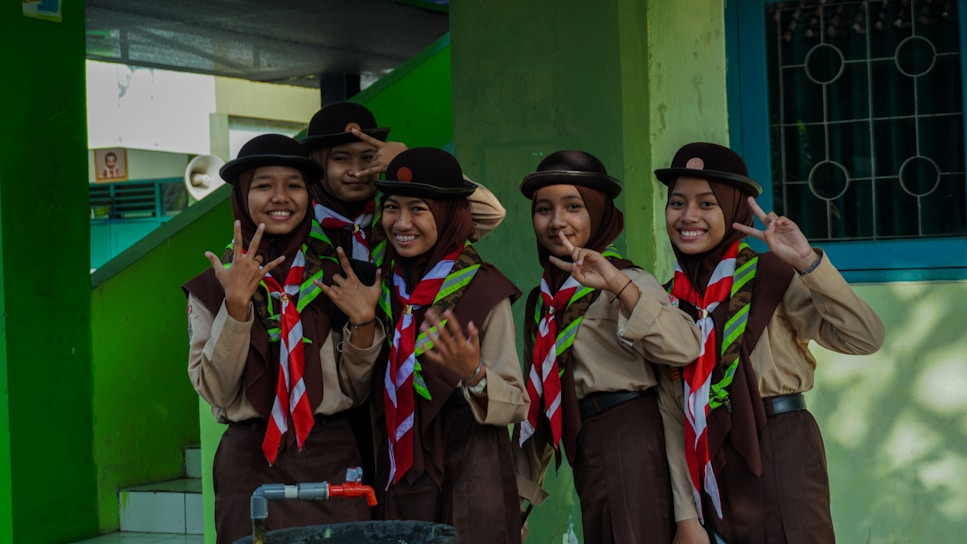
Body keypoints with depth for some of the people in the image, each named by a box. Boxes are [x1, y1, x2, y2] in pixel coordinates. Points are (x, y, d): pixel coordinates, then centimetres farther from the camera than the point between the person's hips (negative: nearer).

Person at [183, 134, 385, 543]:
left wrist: (363, 324, -8)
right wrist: (236, 306, -17)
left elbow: (355, 389, 8)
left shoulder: (335, 278, 5)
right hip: (251, 463, -1)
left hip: (331, 460, 1)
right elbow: (215, 392, -7)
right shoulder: (213, 287, 1)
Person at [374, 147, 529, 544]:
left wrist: (473, 375, -28)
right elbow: (363, 395, 11)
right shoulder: (383, 285, 4)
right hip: (399, 476, 4)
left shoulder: (484, 289, -10)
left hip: (469, 475, -4)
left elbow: (516, 404, -11)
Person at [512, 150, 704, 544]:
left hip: (631, 437, -7)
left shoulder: (628, 281, -7)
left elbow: (684, 348, -25)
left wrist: (619, 285, -32)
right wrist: (523, 486, 18)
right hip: (583, 450, 7)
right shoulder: (540, 300, 13)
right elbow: (537, 398, 19)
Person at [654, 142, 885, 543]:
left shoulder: (772, 275, -8)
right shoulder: (673, 296, 7)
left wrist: (807, 263, -26)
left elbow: (864, 338, -18)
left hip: (780, 449, -5)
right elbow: (673, 397, 9)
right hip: (709, 461, 5)